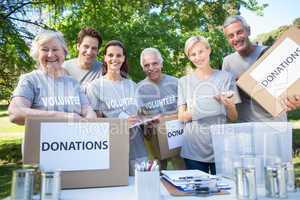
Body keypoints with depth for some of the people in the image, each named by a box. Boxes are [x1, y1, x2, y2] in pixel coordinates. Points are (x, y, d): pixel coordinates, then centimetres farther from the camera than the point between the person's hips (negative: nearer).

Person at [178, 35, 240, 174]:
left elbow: (234, 118, 4)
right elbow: (181, 116, 1)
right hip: (193, 150, 1)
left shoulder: (225, 77, 2)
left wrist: (229, 105, -17)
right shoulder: (184, 81, 5)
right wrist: (201, 109, -16)